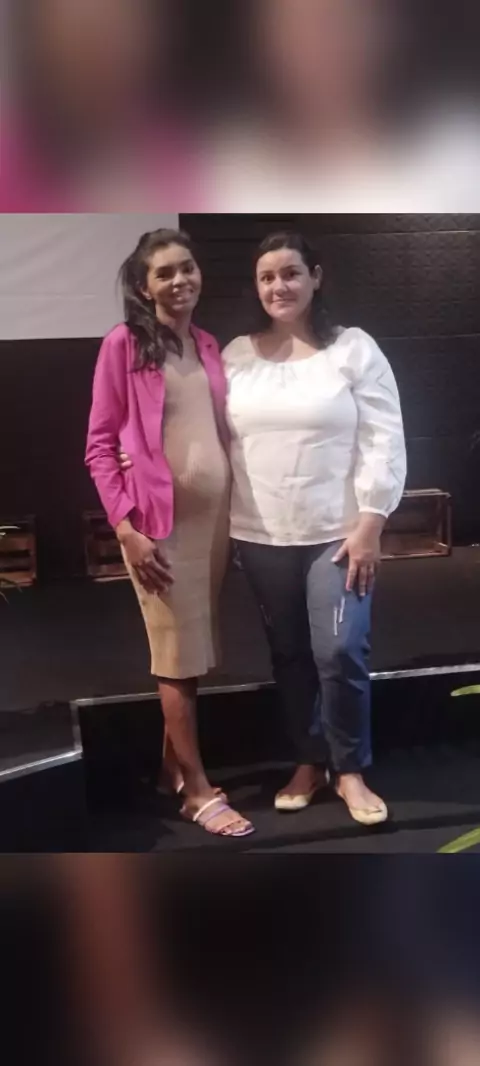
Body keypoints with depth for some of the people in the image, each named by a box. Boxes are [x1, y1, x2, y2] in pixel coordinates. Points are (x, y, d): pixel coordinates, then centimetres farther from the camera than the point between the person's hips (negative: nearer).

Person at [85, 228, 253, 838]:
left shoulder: (208, 346, 12)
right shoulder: (123, 344, -5)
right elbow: (99, 447, -7)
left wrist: (237, 509, 9)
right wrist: (127, 528, -14)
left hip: (215, 515, 6)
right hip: (161, 520, -5)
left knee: (193, 652, 13)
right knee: (179, 656, 1)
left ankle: (172, 765, 30)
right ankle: (198, 789, 13)